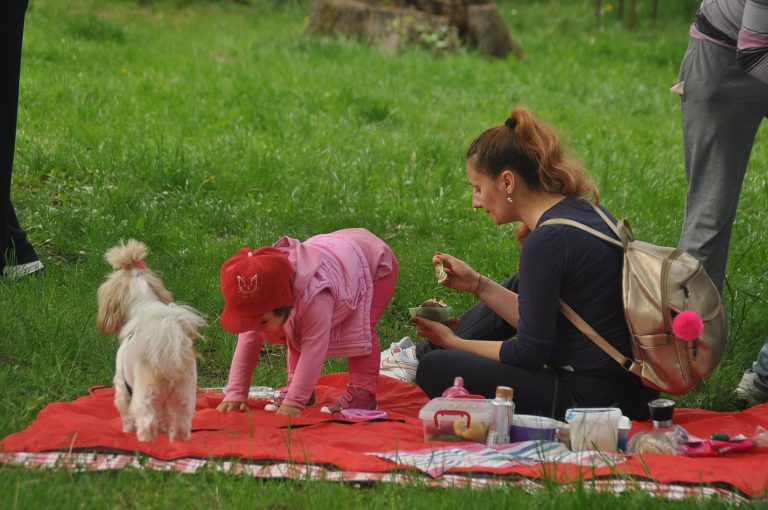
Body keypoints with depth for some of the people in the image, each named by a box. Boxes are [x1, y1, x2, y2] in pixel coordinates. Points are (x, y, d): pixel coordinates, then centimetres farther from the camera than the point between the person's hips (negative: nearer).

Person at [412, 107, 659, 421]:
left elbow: (530, 353, -15)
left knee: (435, 370, -8)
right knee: (517, 287, 27)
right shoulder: (582, 212, 8)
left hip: (589, 400, -10)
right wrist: (477, 285, 13)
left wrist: (454, 342, -2)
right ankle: (420, 355, 33)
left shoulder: (546, 241, -20)